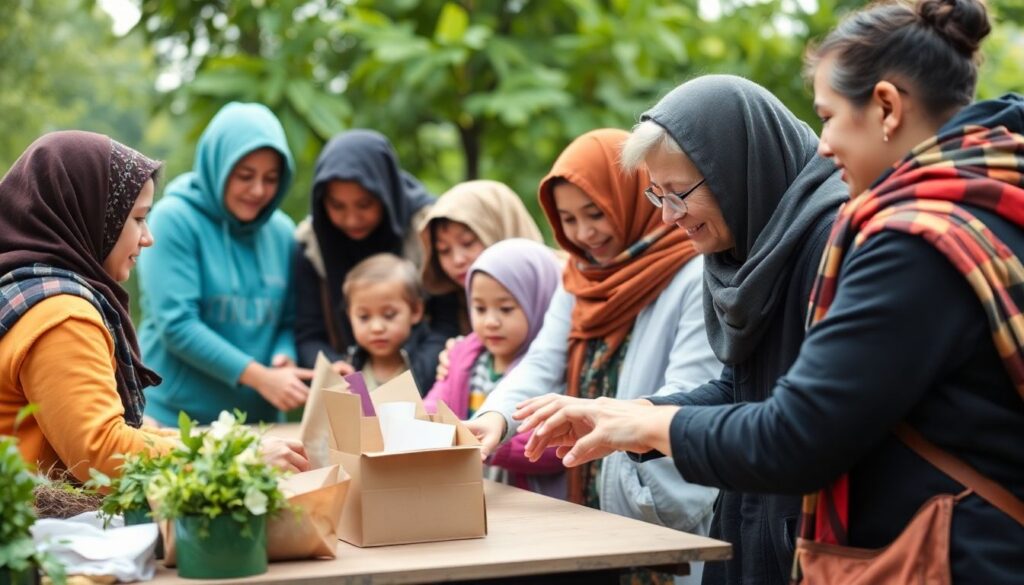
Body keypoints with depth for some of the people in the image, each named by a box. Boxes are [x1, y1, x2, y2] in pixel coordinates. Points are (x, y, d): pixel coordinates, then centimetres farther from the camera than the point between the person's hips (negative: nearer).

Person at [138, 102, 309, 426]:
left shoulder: (281, 232, 6)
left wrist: (285, 359, -13)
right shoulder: (175, 219, -10)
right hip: (175, 418, -4)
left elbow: (289, 320, 10)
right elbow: (175, 324, -16)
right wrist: (259, 377, -20)